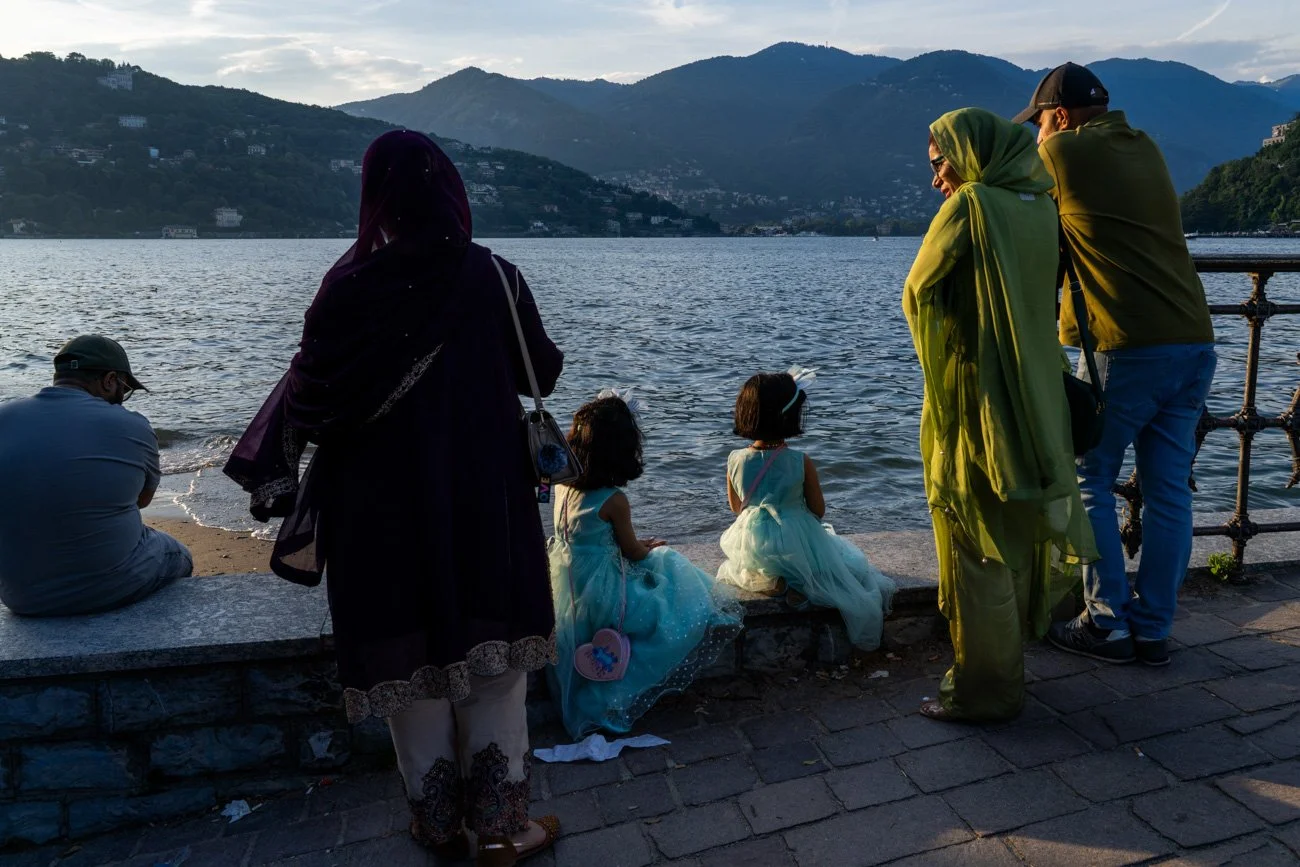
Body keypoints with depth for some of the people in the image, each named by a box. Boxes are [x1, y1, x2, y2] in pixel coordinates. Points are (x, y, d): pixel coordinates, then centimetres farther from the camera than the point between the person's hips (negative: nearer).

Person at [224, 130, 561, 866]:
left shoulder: (351, 286, -9)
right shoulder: (494, 276, -7)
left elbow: (308, 397, -6)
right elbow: (542, 373, 4)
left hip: (385, 507, 0)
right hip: (486, 502, 1)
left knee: (410, 661, 13)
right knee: (491, 659, 11)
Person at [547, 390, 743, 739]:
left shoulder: (563, 486, -4)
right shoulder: (614, 500, -24)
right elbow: (634, 553, -8)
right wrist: (651, 546, 12)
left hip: (568, 588, 9)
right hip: (602, 594, -9)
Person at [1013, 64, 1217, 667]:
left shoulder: (1062, 151, -2)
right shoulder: (1146, 149, 17)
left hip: (1128, 349, -7)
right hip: (1195, 343, 7)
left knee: (1089, 482, 7)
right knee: (1169, 492, 9)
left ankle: (1107, 625, 10)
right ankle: (1152, 630, 18)